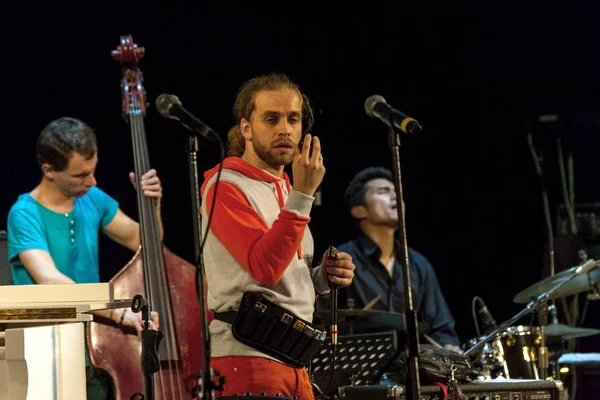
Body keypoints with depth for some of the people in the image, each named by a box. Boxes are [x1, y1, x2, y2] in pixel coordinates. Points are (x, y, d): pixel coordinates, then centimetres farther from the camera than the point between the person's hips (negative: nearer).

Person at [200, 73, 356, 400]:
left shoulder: (285, 190, 18)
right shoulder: (225, 186, -7)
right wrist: (302, 196, -22)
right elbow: (265, 267, -20)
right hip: (248, 359, -8)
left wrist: (322, 277, 6)